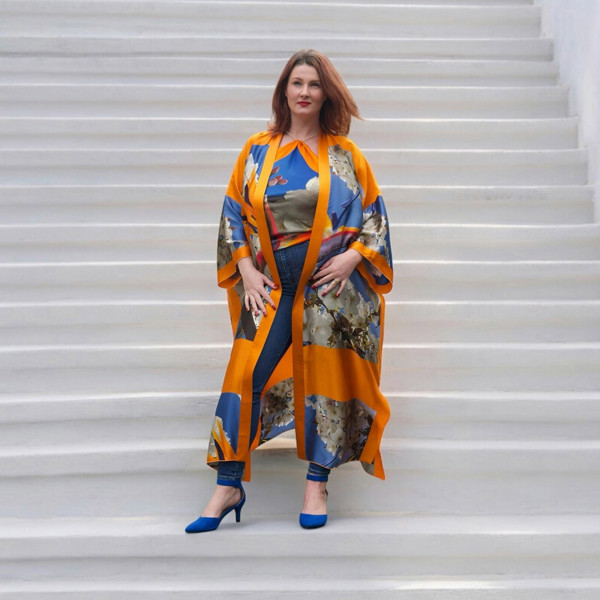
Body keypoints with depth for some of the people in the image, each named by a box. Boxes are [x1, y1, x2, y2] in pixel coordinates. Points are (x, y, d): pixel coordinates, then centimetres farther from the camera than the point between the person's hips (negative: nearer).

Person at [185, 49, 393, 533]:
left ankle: (317, 485, 13)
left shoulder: (344, 153, 6)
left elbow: (373, 213, 7)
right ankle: (229, 486, 1)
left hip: (332, 282, -1)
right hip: (272, 284, 1)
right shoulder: (257, 150, 9)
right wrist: (246, 270, -2)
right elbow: (234, 212, 9)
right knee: (246, 373, -8)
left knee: (324, 377, 0)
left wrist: (353, 256, -9)